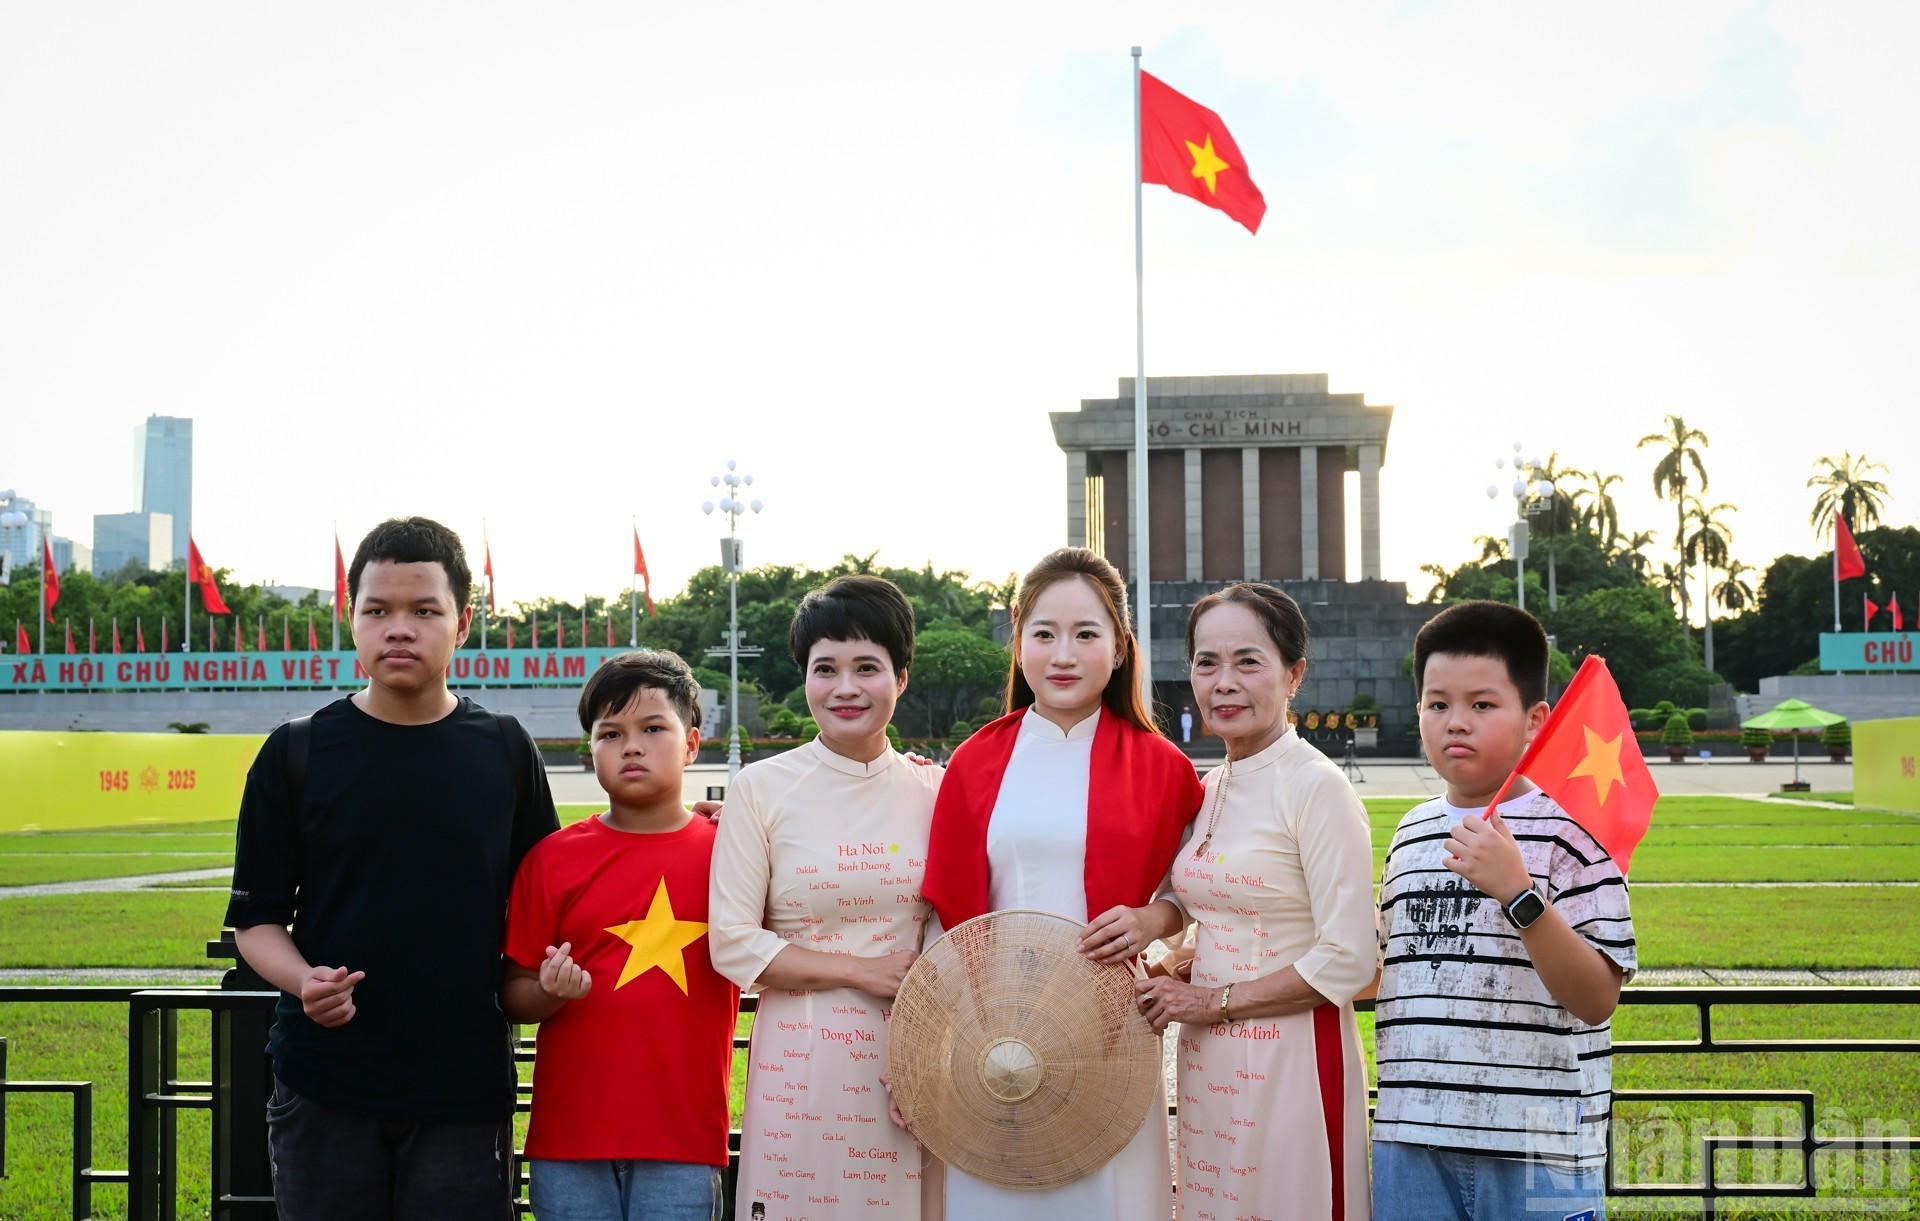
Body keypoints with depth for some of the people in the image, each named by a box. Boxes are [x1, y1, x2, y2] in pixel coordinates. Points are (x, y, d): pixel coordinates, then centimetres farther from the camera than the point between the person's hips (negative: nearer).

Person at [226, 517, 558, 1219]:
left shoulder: (504, 752, 6)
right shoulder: (296, 755, 3)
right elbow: (257, 917, 5)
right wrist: (303, 978, -15)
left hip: (465, 1085, 0)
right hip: (323, 1085, 0)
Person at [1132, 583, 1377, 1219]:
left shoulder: (1316, 786, -12)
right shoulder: (1207, 790, 10)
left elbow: (1348, 962, -17)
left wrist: (1213, 1002, -12)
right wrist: (1168, 979, 2)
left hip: (1293, 1058, -7)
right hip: (1208, 1063, 7)